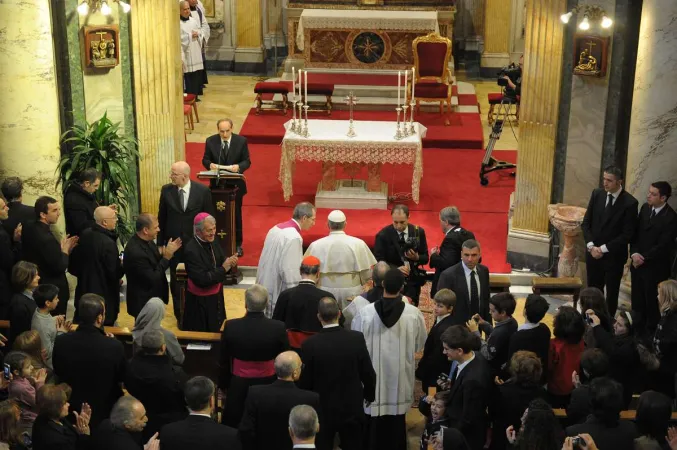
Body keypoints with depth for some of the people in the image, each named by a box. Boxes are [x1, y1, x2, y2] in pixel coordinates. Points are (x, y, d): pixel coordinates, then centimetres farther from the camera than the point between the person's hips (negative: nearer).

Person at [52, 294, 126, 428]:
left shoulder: (60, 342, -20)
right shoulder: (114, 346, -28)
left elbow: (57, 373, -1)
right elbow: (122, 377, -9)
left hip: (70, 411, 2)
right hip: (104, 412, -2)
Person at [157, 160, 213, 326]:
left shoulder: (203, 191, -11)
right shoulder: (166, 190, -6)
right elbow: (161, 218, 1)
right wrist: (160, 243, 2)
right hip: (173, 243, 1)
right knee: (175, 281, 11)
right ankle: (180, 315, 26)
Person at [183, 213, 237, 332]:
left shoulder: (213, 242, -4)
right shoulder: (191, 250, -26)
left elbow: (221, 262, 5)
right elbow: (202, 280, -28)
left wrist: (230, 263, -18)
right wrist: (223, 269, -25)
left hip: (216, 297, 7)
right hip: (200, 301, -7)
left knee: (216, 332, 20)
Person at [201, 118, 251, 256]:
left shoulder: (241, 141, -7)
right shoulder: (210, 141, -4)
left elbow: (247, 161, -3)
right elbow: (205, 159, 3)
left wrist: (239, 166, -25)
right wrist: (210, 164, -21)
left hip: (235, 184, -1)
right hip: (217, 184, 1)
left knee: (236, 214, 9)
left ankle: (237, 244, 22)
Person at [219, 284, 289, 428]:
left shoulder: (230, 326, -14)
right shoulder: (278, 328, -16)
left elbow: (224, 361, -1)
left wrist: (223, 385, 15)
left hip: (239, 385, 0)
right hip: (268, 384, 0)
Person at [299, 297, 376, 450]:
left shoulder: (310, 344, -17)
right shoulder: (357, 339, -14)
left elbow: (305, 381, -9)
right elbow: (369, 374, -6)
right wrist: (369, 395, 14)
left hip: (322, 410, -1)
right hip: (352, 409, 1)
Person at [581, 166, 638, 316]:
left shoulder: (630, 202, -15)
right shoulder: (597, 194, -1)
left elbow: (628, 234, -14)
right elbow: (586, 222, 4)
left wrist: (604, 248, -15)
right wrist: (591, 246, -9)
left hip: (614, 256, -4)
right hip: (593, 253, 4)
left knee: (612, 293, 9)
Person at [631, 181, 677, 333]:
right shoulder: (645, 208, 2)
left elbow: (663, 246, -20)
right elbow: (635, 232, 6)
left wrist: (643, 258, -14)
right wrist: (634, 253, -9)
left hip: (655, 267, -6)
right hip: (637, 263, 6)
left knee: (652, 301, 8)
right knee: (637, 299, 16)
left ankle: (651, 331, 23)